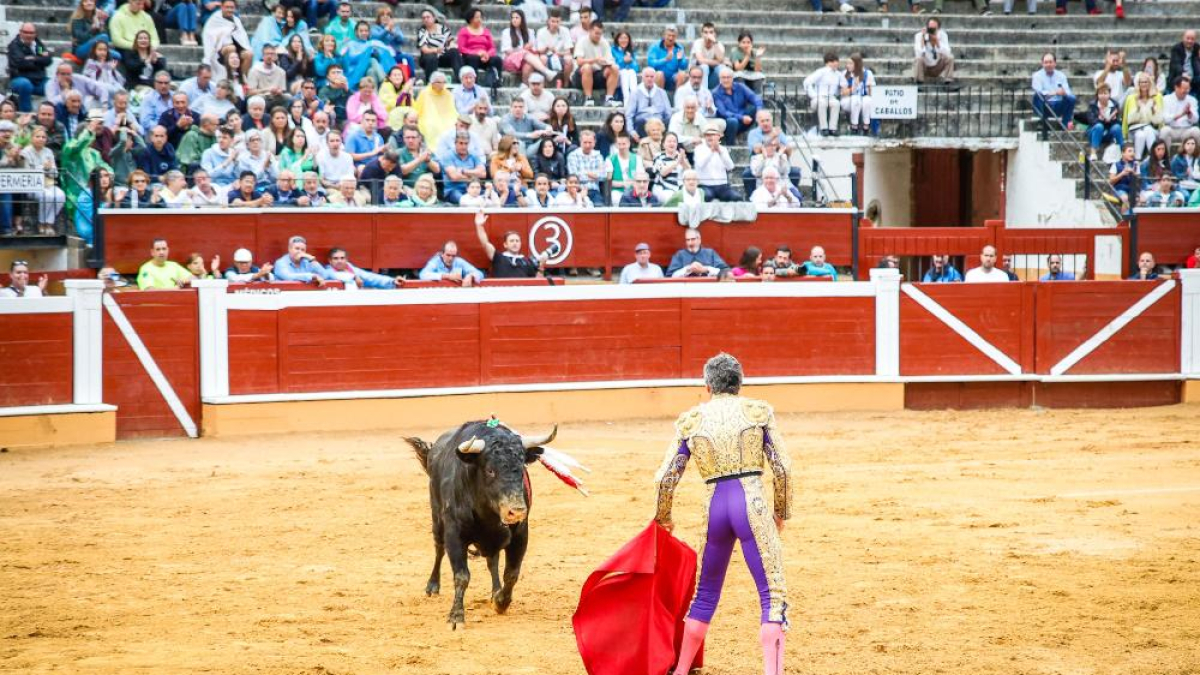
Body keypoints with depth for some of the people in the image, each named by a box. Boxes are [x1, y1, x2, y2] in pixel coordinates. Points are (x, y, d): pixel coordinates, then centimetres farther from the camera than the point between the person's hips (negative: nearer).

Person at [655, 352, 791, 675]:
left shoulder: (690, 421, 10)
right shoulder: (758, 411, 5)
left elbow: (666, 478, 9)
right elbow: (782, 469, 2)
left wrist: (664, 518, 26)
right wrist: (781, 513, 15)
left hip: (714, 509, 3)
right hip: (753, 504, -3)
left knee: (706, 595, 21)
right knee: (773, 596, -4)